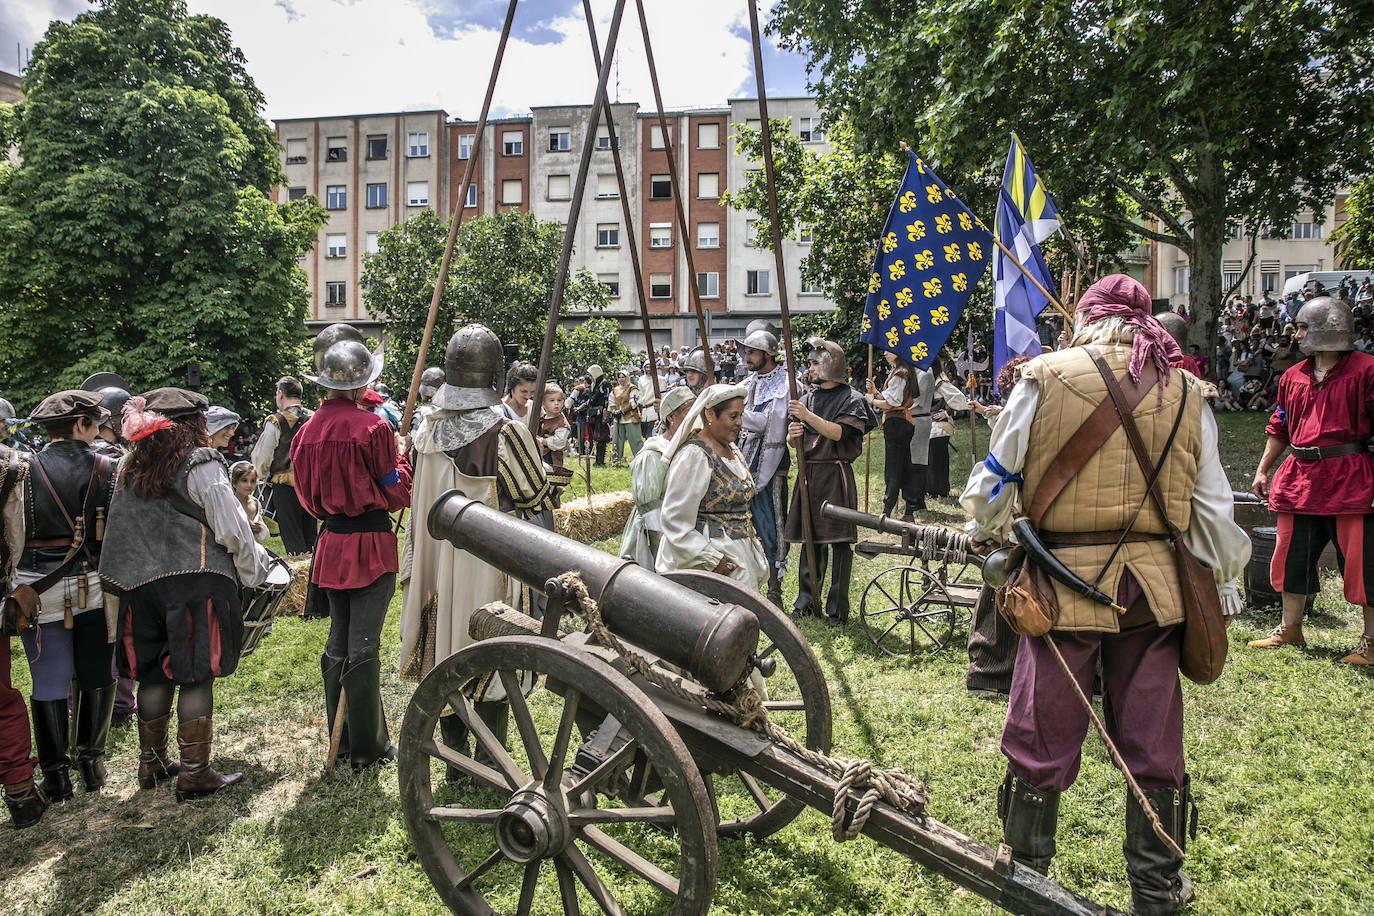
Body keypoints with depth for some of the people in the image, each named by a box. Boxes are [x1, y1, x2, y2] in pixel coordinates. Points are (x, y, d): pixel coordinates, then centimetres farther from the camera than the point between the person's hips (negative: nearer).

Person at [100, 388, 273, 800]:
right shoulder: (200, 464, -8)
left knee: (154, 673, 17)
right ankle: (194, 773, 5)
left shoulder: (129, 468, 11)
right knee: (196, 675, 0)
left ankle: (151, 762, 30)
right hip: (195, 582, -6)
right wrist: (254, 570, 4)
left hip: (140, 584, 6)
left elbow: (120, 531, 15)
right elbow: (231, 528, -10)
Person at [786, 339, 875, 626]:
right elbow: (793, 444, 15)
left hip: (836, 475, -5)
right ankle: (806, 600, 21)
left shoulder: (851, 399, -3)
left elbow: (840, 433, -17)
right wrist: (792, 435, -8)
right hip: (808, 474, 6)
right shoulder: (807, 398, 14)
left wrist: (808, 416, -21)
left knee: (840, 542, -3)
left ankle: (838, 608, 5)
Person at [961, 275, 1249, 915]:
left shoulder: (1045, 378, -4)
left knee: (1041, 737, 10)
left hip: (1064, 578, -3)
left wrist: (983, 533, 20)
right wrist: (1224, 583, 21)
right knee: (1152, 742, 16)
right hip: (1155, 585, 3)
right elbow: (1212, 508, 7)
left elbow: (996, 476, 2)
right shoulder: (1185, 392, 5)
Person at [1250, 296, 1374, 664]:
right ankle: (1290, 629, 25)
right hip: (1300, 478, 6)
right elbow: (1280, 428, 19)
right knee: (1292, 555, 11)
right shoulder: (1294, 376, 13)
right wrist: (1263, 469, 15)